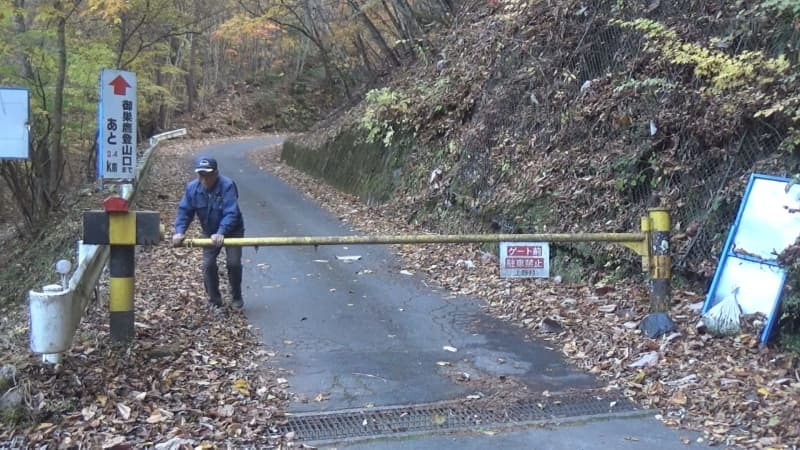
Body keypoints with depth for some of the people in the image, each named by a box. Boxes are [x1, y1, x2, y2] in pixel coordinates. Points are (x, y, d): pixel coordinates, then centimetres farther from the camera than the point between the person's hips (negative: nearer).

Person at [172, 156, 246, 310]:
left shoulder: (227, 185, -29)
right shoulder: (192, 187, -13)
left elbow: (231, 213, -36)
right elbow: (184, 210, -12)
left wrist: (221, 233, -48)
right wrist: (179, 231, -28)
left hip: (232, 230, -4)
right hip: (209, 232, 4)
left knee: (233, 263, -13)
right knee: (208, 264, -7)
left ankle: (237, 297, 12)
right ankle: (214, 300, 12)